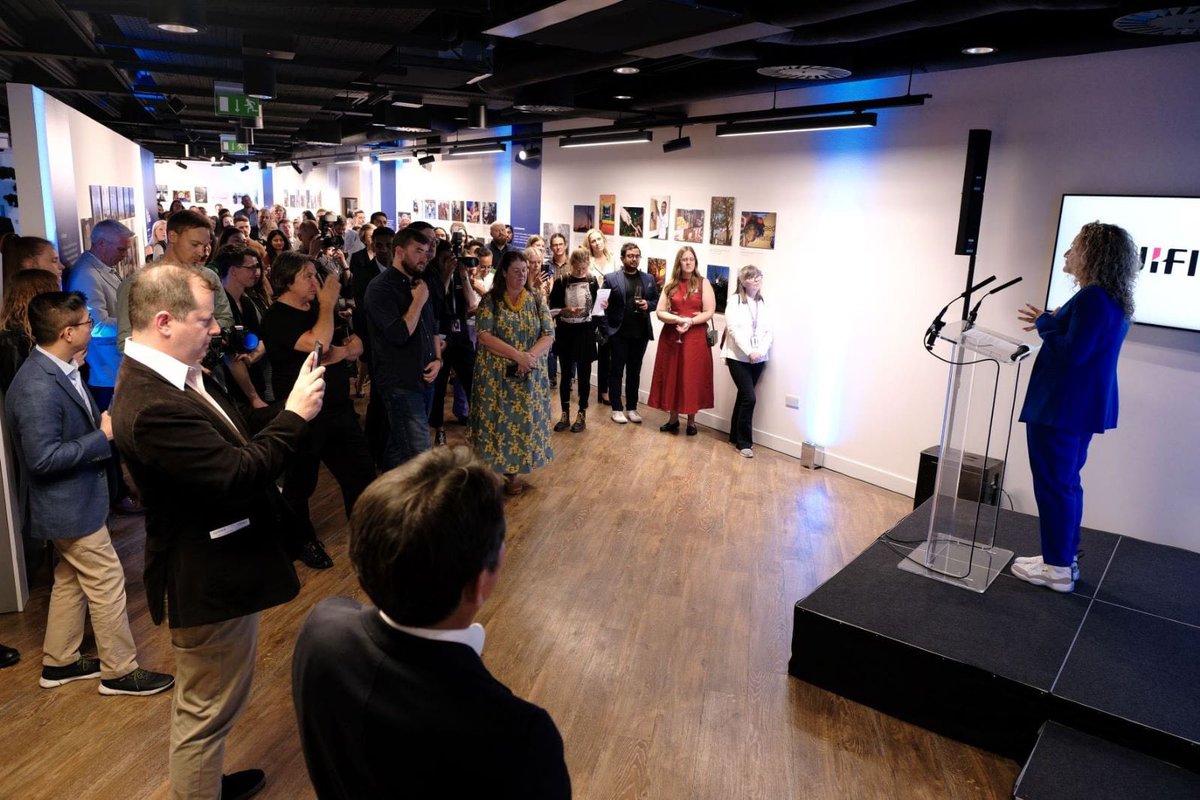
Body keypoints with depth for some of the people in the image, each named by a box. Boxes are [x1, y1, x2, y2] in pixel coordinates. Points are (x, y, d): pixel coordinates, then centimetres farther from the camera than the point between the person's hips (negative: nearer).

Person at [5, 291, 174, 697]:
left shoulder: (61, 370, 2)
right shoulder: (38, 387, -28)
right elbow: (43, 458, -29)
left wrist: (104, 420, -3)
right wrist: (104, 436, -23)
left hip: (74, 497, 10)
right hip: (69, 504, -10)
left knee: (71, 580, 22)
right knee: (107, 582, 2)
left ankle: (59, 662, 38)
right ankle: (120, 671, 17)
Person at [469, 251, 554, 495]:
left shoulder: (536, 301, 5)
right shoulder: (490, 300, -4)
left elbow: (548, 336, -1)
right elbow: (484, 335, -14)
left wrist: (531, 356, -21)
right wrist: (517, 355, -22)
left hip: (529, 376, 3)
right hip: (496, 375, -2)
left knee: (523, 421, 6)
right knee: (497, 420, 3)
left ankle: (513, 472, 19)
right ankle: (493, 473, 16)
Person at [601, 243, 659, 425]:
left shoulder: (649, 279, 8)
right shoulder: (611, 278, -3)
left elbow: (656, 299, 15)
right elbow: (604, 306, -4)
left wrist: (648, 304, -8)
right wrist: (605, 331, -10)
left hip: (641, 333, 3)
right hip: (619, 333, -3)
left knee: (634, 372, 11)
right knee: (617, 371, 5)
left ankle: (631, 408, 20)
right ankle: (617, 409, 12)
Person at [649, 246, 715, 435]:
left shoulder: (703, 283, 0)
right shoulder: (671, 285, 7)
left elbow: (709, 312, -5)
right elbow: (660, 312, 1)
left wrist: (690, 322, -18)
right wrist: (679, 320, -15)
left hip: (695, 337, -3)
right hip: (671, 336, 3)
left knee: (692, 378, 2)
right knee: (672, 377, 6)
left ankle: (691, 421, 13)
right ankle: (673, 419, 17)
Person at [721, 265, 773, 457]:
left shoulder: (763, 304, 8)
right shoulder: (735, 301, -5)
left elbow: (769, 331, 3)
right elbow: (734, 330, -14)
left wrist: (761, 351, -13)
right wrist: (749, 352, -21)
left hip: (758, 359, 5)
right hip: (738, 357, -5)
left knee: (743, 396, 13)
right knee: (749, 398, -12)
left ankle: (735, 436, 26)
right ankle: (744, 442, -2)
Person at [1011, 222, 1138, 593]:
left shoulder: (1092, 298, -20)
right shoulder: (1114, 300, 13)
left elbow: (1071, 353, -24)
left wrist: (1044, 324, -10)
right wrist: (1051, 322, 9)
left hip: (1061, 407, -10)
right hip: (1082, 405, 10)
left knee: (1053, 484, -1)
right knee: (1066, 482, 18)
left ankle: (1056, 569, 7)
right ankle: (1065, 558, 27)